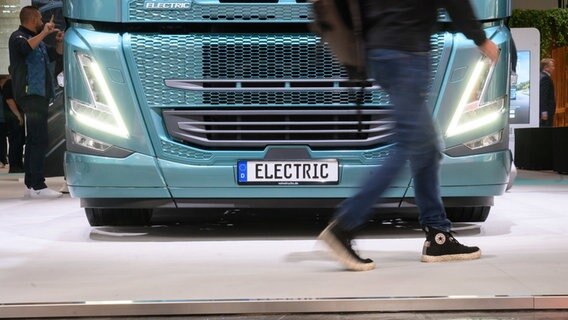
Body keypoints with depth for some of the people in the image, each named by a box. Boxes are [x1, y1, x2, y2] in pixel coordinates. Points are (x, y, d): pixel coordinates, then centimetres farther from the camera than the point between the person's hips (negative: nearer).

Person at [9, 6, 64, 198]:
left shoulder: (38, 40, 22)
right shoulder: (18, 37, -4)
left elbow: (54, 55, 34)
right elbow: (26, 47, -27)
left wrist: (59, 41, 17)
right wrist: (44, 33, -23)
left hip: (40, 95, 10)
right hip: (30, 94, -10)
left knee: (34, 140, 10)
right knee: (39, 140, -16)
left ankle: (30, 184, 14)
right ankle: (37, 186, -19)